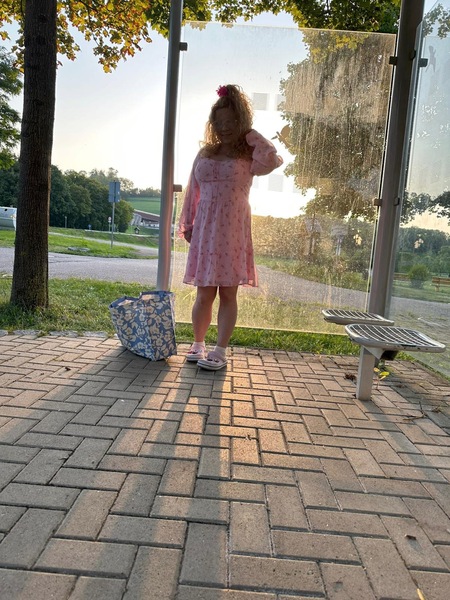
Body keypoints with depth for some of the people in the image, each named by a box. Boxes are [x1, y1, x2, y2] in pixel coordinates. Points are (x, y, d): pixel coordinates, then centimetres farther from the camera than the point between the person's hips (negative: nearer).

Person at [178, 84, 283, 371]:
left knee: (228, 293, 2)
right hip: (205, 229, 3)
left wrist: (250, 134, -5)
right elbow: (193, 191, 15)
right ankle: (198, 345, 21)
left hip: (234, 230, -2)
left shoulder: (249, 155, 4)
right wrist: (187, 224, 11)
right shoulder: (205, 153, 13)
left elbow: (271, 160, -19)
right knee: (205, 293, 5)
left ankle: (220, 351, 11)